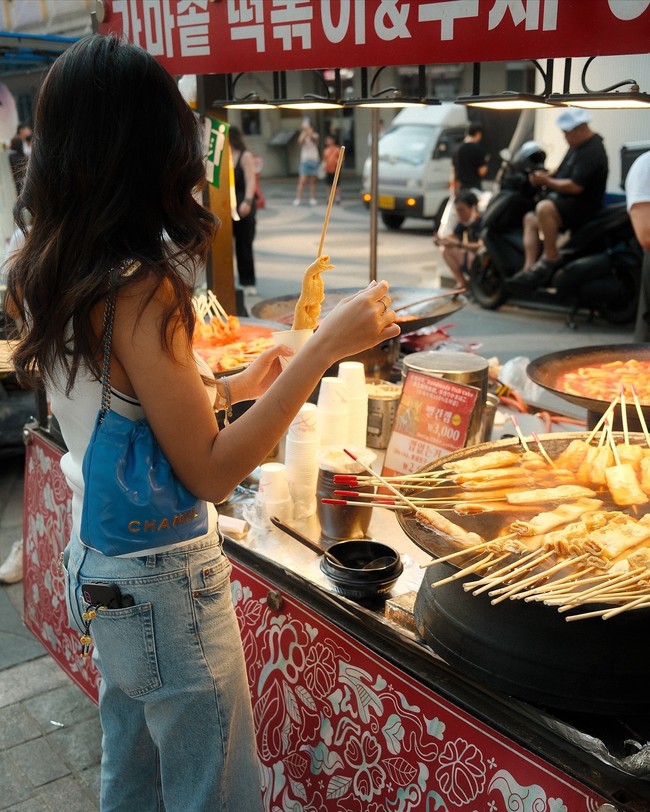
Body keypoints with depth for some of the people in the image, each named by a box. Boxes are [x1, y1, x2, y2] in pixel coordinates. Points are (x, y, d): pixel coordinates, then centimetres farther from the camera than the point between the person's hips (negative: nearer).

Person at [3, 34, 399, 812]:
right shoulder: (139, 290, -25)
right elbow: (210, 472, -22)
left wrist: (233, 386, 13)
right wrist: (324, 346, -24)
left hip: (98, 564, 8)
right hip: (164, 581, -8)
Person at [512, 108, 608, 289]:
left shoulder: (591, 150, -18)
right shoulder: (577, 145, 14)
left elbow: (575, 187, -26)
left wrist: (547, 182, -15)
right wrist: (546, 176, 3)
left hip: (582, 205, -11)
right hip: (564, 200, 11)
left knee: (544, 208, -34)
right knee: (530, 219, 11)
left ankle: (551, 257, -21)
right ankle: (529, 269, -1)